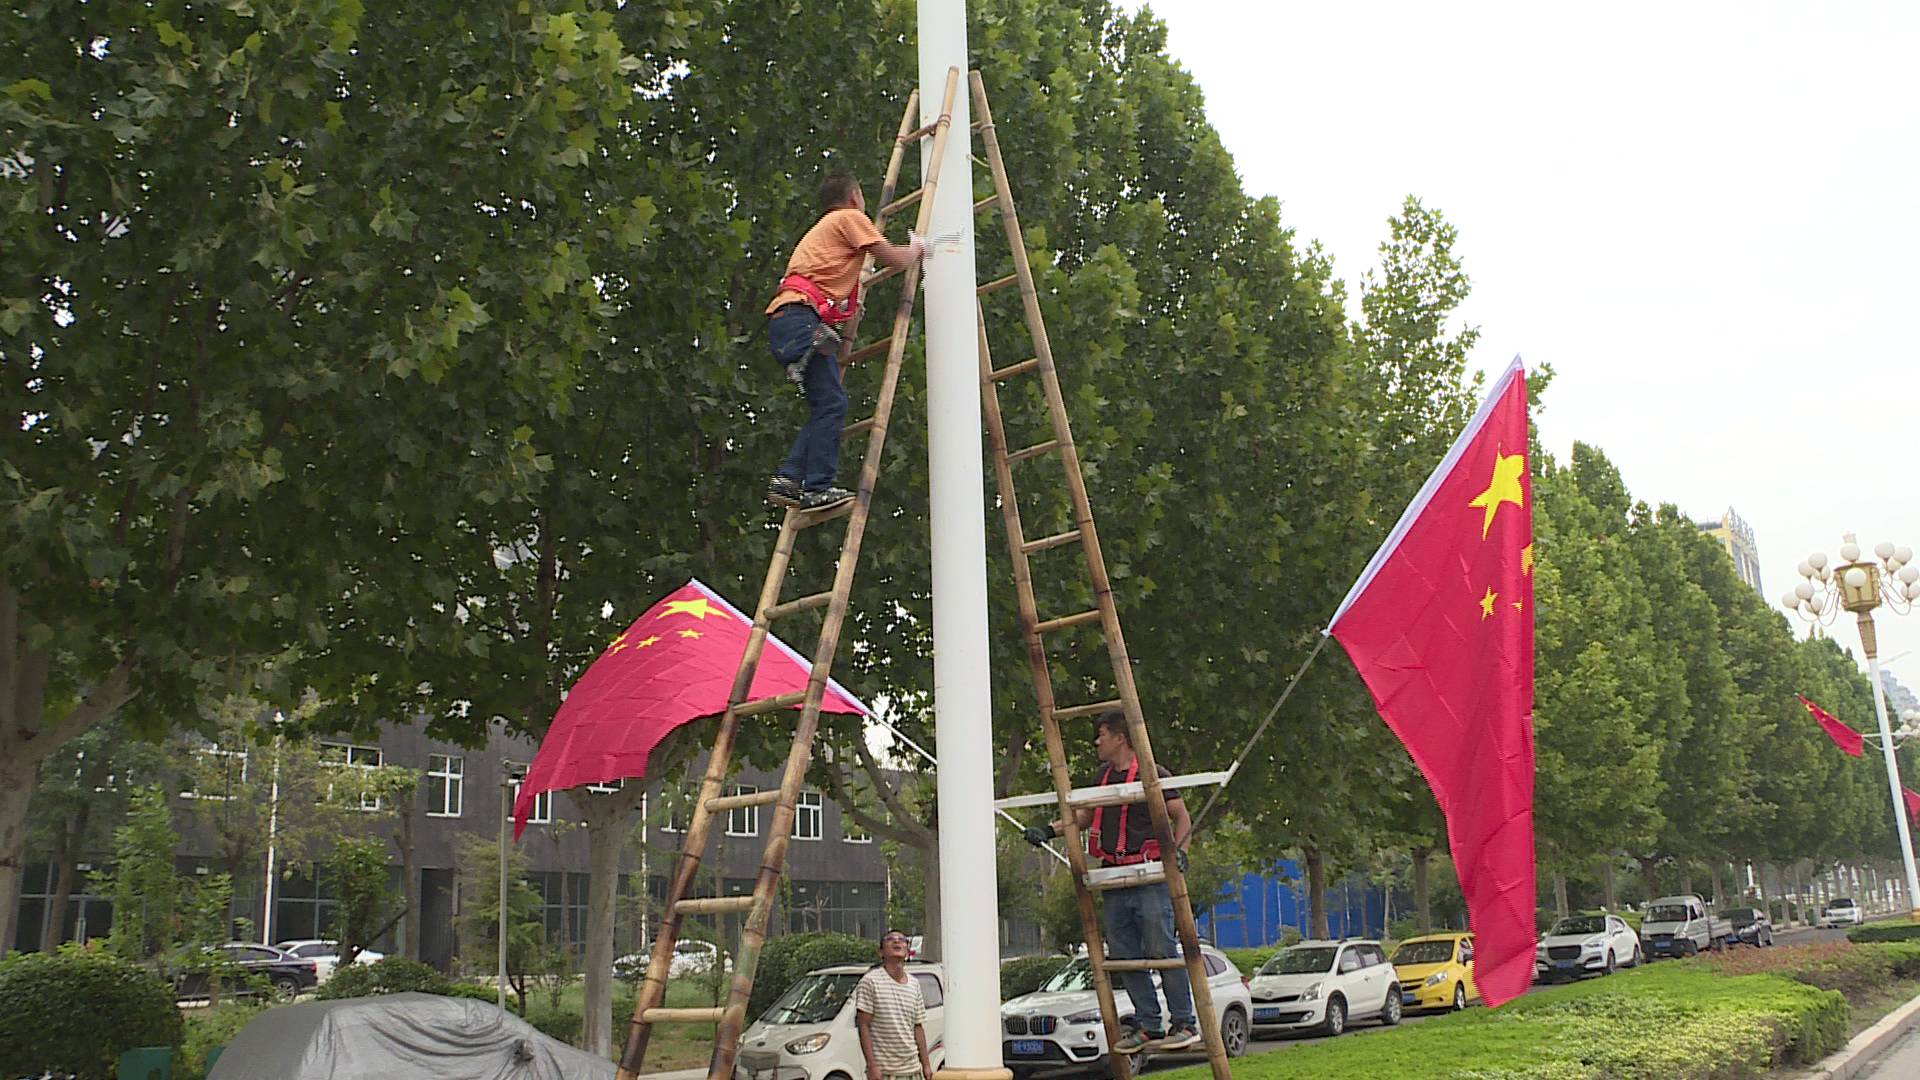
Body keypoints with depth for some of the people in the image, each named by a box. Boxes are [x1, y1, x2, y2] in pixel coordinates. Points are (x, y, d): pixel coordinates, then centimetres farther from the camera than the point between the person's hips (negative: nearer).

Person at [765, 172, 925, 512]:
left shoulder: (823, 227, 34)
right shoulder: (849, 218, 7)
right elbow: (894, 260, 2)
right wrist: (916, 248, 21)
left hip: (785, 322, 9)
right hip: (801, 319, -9)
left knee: (826, 405, 7)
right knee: (831, 403, -14)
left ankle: (787, 479, -1)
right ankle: (817, 488, -18)